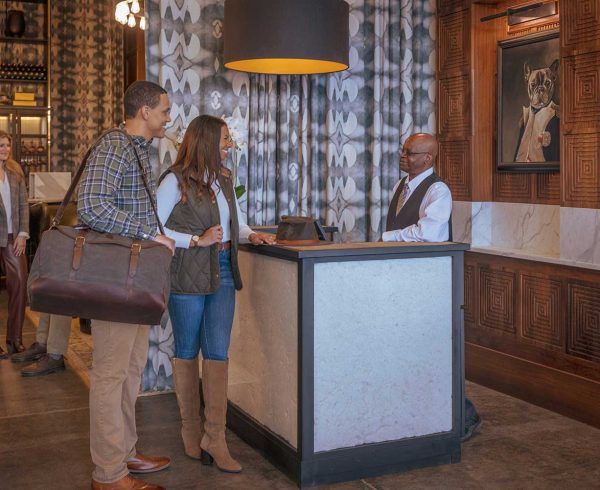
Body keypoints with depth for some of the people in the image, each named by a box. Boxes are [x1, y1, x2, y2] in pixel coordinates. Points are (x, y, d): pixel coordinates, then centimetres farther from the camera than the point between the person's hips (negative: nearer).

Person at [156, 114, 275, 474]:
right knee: (187, 352, 8)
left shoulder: (224, 180, 12)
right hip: (188, 277, -5)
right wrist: (198, 240, -15)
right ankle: (191, 430, 23)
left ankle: (214, 437, 4)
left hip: (223, 275, 5)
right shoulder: (176, 181, -8)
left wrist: (252, 235, 2)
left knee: (218, 353, 0)